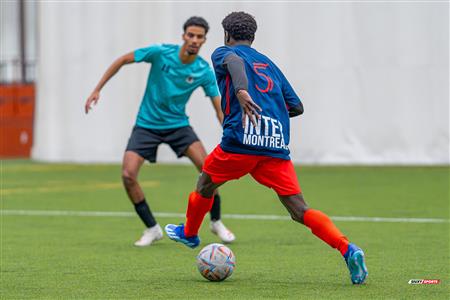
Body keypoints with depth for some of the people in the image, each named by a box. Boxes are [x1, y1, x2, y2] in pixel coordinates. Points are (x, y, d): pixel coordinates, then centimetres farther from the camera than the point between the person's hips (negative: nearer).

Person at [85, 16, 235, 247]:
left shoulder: (204, 71, -11)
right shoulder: (161, 53, -16)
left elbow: (219, 108, -9)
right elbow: (122, 61, -6)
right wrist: (97, 90, -9)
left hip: (178, 124, 1)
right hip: (147, 125, -1)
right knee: (128, 175, -18)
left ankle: (216, 222, 6)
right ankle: (152, 229, 1)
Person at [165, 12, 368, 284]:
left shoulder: (223, 52, 13)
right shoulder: (269, 64, 28)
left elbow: (235, 61, -14)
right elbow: (297, 107, 24)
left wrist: (241, 91, -33)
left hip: (240, 141, -4)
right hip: (277, 146, 4)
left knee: (205, 185, 25)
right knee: (299, 210, -4)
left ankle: (189, 233, 46)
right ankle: (347, 249, -23)